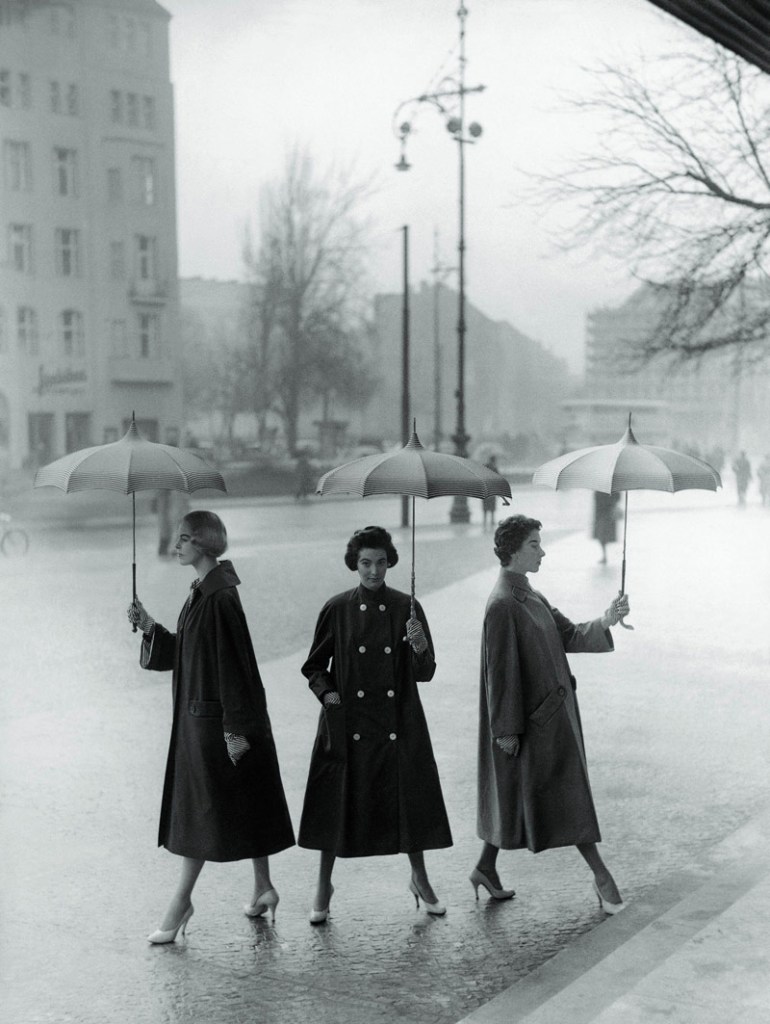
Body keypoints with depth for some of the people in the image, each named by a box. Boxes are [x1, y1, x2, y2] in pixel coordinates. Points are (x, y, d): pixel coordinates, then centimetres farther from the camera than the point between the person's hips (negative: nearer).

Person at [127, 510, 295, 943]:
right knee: (244, 805, 15)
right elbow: (185, 653, 16)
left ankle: (182, 901, 7)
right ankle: (263, 888, 25)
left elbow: (234, 662, -21)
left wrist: (235, 729, -21)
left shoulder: (221, 598, -19)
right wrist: (150, 627, 4)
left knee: (205, 807, -1)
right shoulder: (202, 592, 10)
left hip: (215, 717, -10)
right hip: (199, 713, 10)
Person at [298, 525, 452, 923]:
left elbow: (425, 673, 0)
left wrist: (419, 647, -19)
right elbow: (314, 666, 8)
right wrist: (327, 692, -9)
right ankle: (323, 886, 20)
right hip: (348, 722, -1)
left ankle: (419, 879, 26)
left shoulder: (407, 609, 1)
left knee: (409, 796, 5)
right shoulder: (337, 610, -1)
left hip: (398, 724, 1)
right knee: (338, 798, 2)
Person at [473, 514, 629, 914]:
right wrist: (506, 728, -19)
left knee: (514, 793, 16)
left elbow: (569, 635, 9)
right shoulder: (503, 604, -19)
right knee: (565, 793, -1)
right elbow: (500, 670, -20)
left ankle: (486, 868, 26)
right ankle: (601, 875, 8)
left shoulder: (531, 597, 11)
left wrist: (604, 622, -9)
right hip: (535, 716, -10)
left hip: (552, 709, 10)